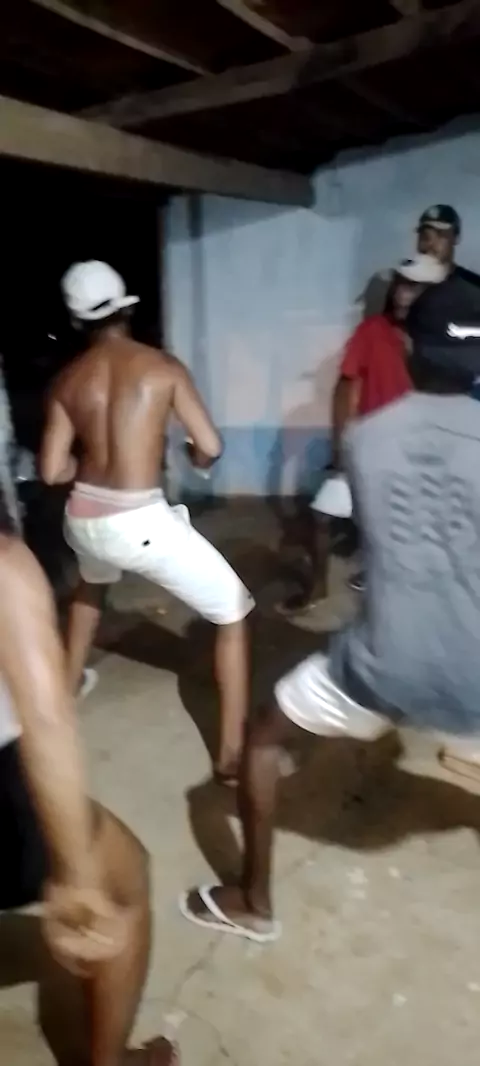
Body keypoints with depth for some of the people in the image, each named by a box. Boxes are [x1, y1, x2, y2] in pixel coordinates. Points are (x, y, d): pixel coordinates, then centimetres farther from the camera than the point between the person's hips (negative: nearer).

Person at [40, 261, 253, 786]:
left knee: (92, 584, 41)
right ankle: (233, 755, 8)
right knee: (234, 615, 9)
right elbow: (210, 448, -6)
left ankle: (67, 686, 55)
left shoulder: (67, 378, 4)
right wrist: (190, 456, 18)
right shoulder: (163, 367, -5)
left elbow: (52, 470, 2)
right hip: (142, 523, -5)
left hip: (83, 519, 5)